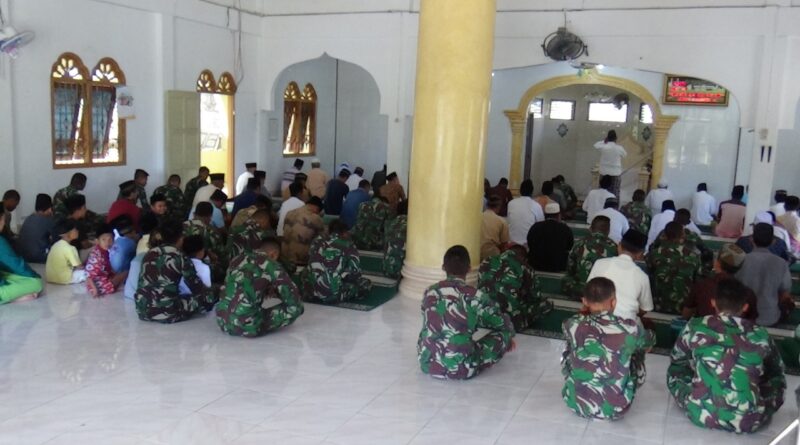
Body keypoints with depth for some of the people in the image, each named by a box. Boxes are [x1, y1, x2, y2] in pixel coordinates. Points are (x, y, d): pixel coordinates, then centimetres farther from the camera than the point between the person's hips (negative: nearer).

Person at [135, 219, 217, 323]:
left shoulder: (149, 254, 12)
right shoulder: (181, 258, -4)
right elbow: (197, 288, 5)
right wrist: (209, 290, 28)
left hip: (142, 310, 5)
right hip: (167, 312, -5)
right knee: (209, 297, 9)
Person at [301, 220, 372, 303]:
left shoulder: (317, 240, 12)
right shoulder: (348, 246, 1)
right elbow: (354, 273, -6)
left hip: (310, 293, 4)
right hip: (333, 295, -3)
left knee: (304, 272, 35)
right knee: (366, 284, 14)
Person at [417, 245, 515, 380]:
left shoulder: (429, 292, 2)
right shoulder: (474, 296, -11)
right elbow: (504, 323, 5)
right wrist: (509, 339, 29)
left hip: (427, 364, 5)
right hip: (460, 369, -5)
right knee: (504, 333, 11)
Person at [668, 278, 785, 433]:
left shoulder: (695, 326, 4)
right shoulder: (760, 335, 7)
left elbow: (676, 360, 23)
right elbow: (776, 372, 27)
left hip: (702, 414, -1)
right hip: (748, 421, 1)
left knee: (674, 372, 25)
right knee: (776, 381, 28)